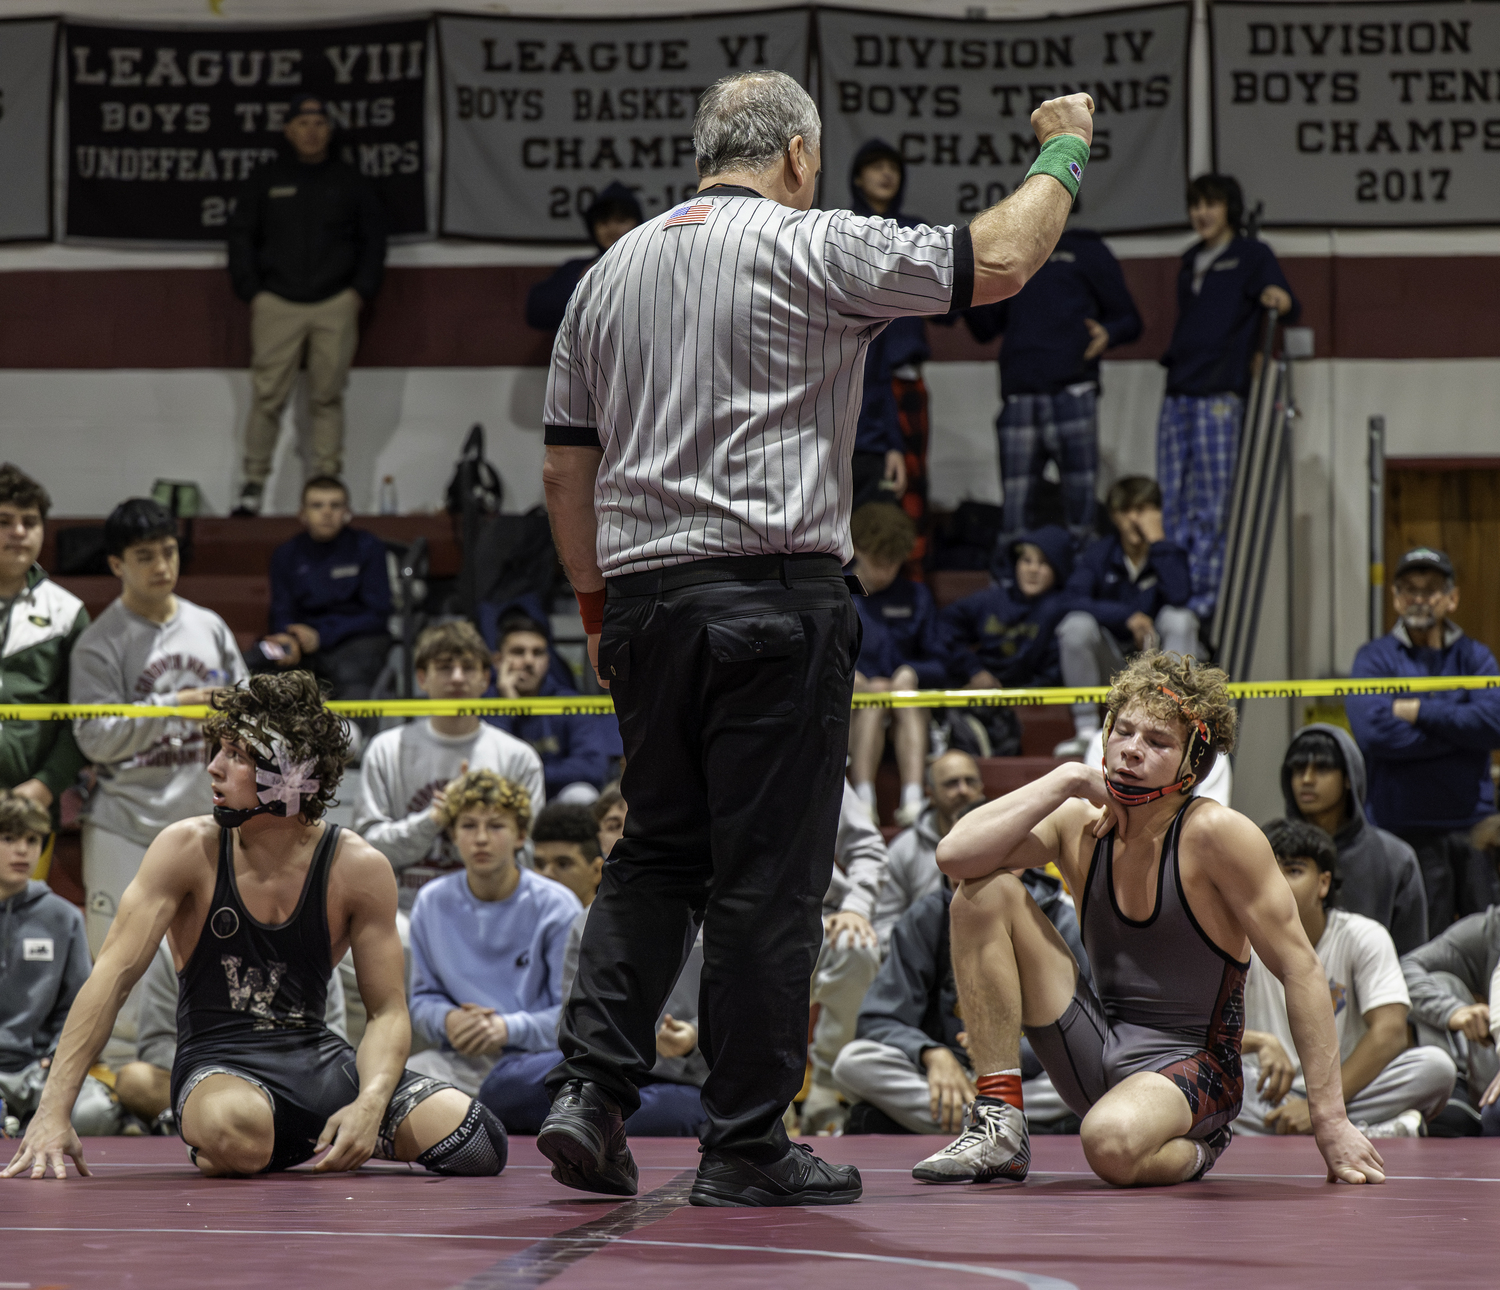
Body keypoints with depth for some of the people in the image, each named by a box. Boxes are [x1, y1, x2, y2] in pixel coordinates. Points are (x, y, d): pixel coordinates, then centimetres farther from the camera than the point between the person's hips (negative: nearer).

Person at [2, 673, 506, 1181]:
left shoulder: (360, 869, -3)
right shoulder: (189, 849, -7)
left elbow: (387, 1010, 0)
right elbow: (112, 974, -11)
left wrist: (370, 1105, -22)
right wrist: (52, 1112, -22)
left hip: (319, 1060, 3)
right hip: (218, 1068, -3)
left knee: (475, 1140, -20)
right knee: (237, 1131, -42)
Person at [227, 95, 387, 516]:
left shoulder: (351, 182, 10)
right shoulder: (265, 181, 9)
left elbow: (373, 240, 13)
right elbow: (241, 238, 10)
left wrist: (360, 292, 3)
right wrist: (252, 292, 1)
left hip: (335, 306, 1)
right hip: (277, 304, 0)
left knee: (327, 399, 1)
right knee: (267, 397, -6)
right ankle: (254, 482, -1)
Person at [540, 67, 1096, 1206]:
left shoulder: (612, 270, 15)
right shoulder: (812, 248, -4)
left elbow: (566, 469, 16)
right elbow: (998, 262, -5)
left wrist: (599, 609, 23)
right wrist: (1063, 153, 11)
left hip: (644, 601, 6)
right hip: (773, 599, -6)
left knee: (657, 853, 16)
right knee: (770, 877, -1)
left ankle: (590, 1084, 2)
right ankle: (748, 1146, 2)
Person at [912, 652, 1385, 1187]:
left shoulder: (1217, 834, -15)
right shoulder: (1080, 824, -1)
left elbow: (1300, 968, -13)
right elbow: (955, 854, -15)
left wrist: (1330, 1122, -17)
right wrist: (1066, 779, -14)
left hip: (1188, 1064, -5)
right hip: (1096, 1055, 5)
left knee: (1112, 1142, -41)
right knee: (985, 890, -9)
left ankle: (1193, 1151, -1)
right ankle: (998, 1127, -8)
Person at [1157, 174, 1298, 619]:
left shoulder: (1251, 255, 1)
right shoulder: (1191, 262, 21)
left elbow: (1288, 305, -11)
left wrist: (1279, 300, -33)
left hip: (1219, 397, -7)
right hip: (1178, 393, 7)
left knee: (1210, 510, -8)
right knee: (1172, 506, 5)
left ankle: (1203, 602, -7)